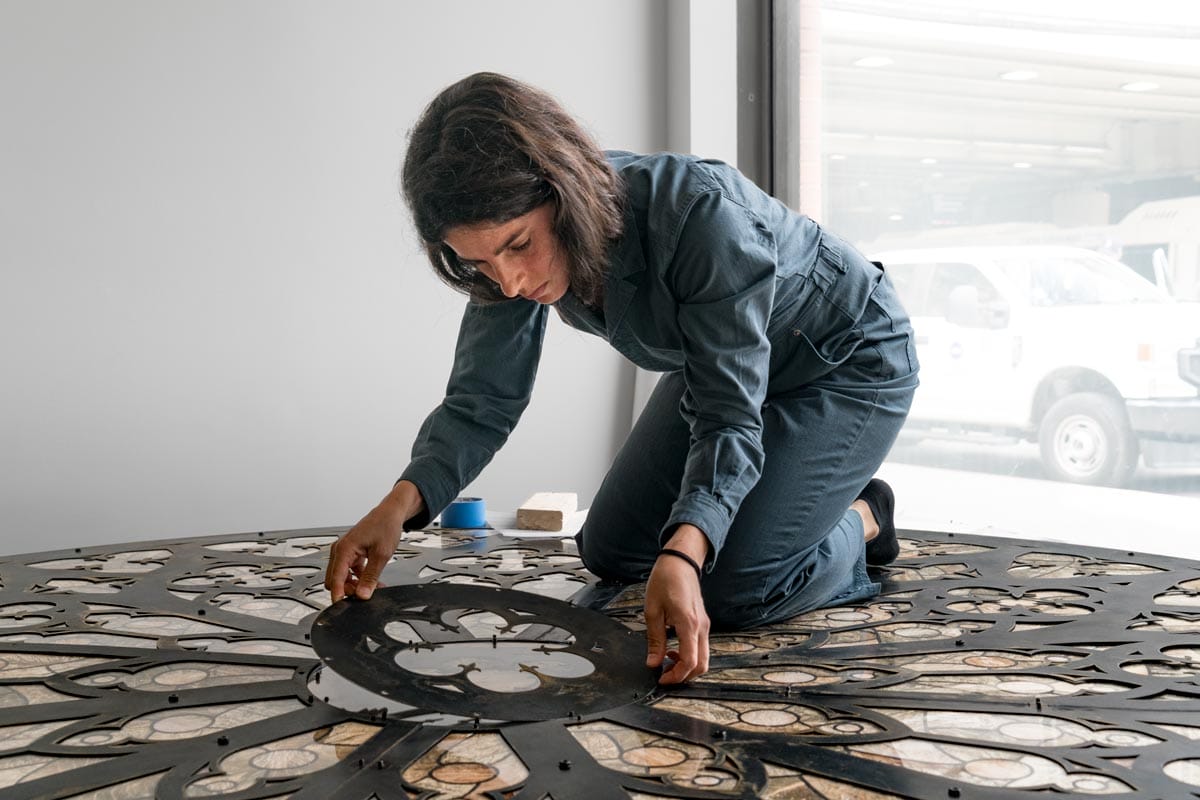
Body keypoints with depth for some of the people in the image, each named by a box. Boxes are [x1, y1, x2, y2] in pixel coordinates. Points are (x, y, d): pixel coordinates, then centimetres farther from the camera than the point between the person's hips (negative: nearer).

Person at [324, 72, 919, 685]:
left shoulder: (702, 216, -40)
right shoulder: (517, 252, -20)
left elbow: (730, 417, -37)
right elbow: (481, 401, -14)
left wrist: (682, 555, -52)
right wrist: (398, 507, -31)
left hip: (848, 363, -6)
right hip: (719, 364, 7)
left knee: (731, 593, -18)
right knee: (610, 553, 8)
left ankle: (861, 518, 10)